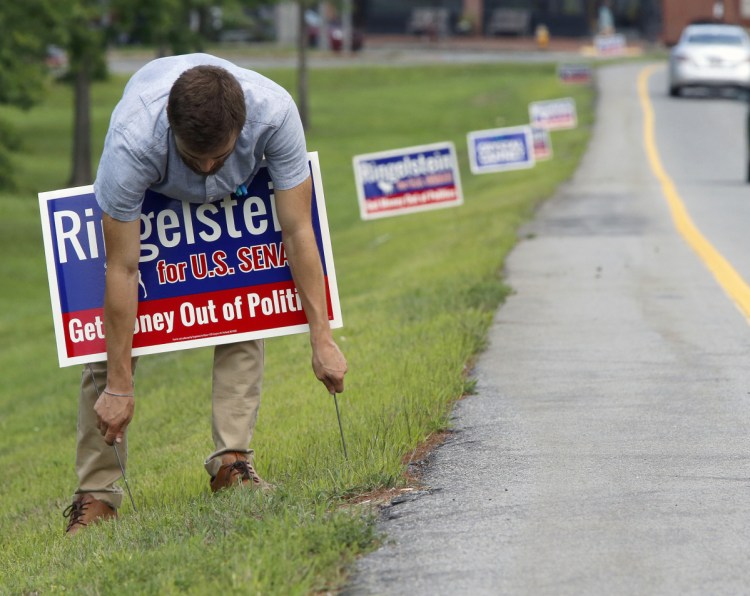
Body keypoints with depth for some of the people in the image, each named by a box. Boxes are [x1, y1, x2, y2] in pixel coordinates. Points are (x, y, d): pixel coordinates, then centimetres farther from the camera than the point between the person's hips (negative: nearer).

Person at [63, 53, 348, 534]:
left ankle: (232, 463, -12)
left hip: (237, 191, 2)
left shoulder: (275, 112, -40)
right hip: (148, 190, -2)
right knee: (110, 334, -11)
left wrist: (321, 338, -27)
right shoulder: (131, 142, -44)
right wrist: (119, 386, -30)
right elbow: (123, 270, -35)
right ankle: (96, 493, -7)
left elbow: (299, 232, -28)